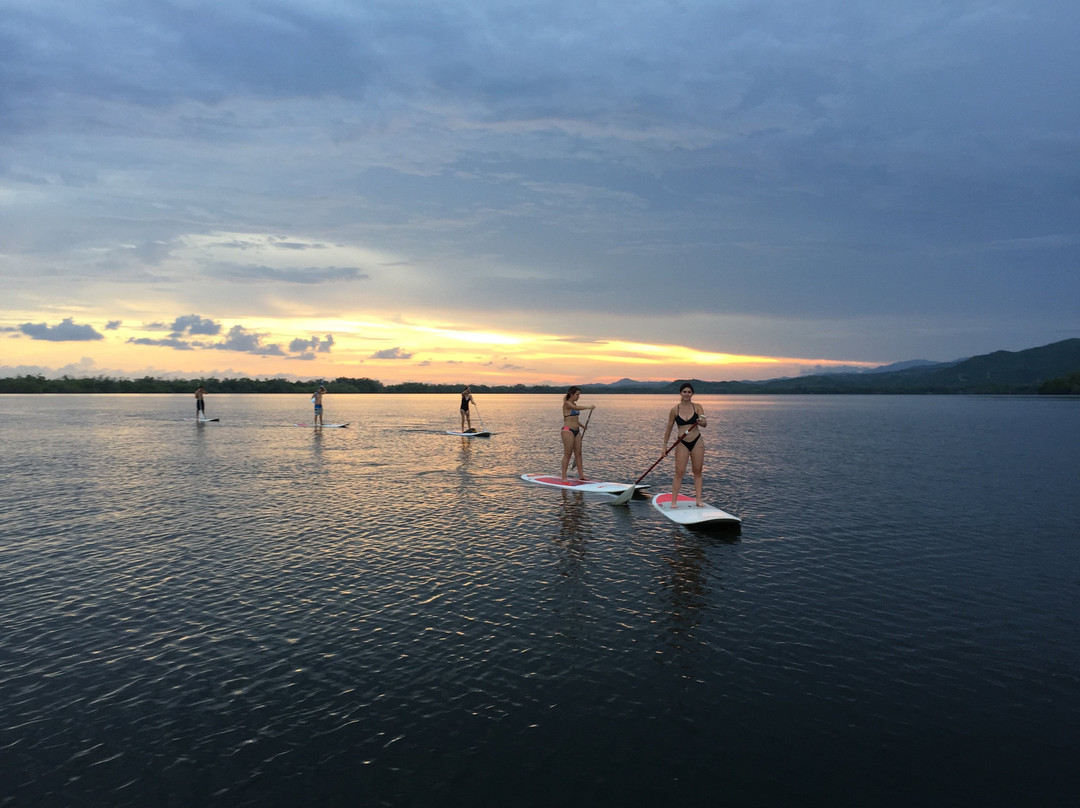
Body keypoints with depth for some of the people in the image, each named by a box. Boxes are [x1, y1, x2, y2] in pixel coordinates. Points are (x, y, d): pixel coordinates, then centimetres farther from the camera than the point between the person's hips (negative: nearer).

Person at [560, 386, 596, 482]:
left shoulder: (574, 404, 15)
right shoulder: (567, 403, -10)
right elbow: (577, 408, -28)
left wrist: (582, 425, 14)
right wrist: (589, 407, -27)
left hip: (577, 430, 8)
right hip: (568, 430, -8)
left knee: (578, 453, 8)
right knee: (567, 454, -6)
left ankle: (581, 475, 13)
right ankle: (564, 477, -1)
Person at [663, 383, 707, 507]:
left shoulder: (697, 407, 0)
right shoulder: (675, 410, 0)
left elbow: (704, 423, -11)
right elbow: (669, 428, 7)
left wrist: (700, 421, -35)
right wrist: (665, 445, 6)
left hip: (697, 442, 1)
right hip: (682, 443, -1)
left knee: (697, 471, 4)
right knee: (679, 472, -5)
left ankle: (699, 499, 7)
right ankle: (674, 500, -3)